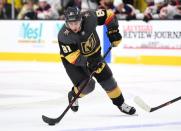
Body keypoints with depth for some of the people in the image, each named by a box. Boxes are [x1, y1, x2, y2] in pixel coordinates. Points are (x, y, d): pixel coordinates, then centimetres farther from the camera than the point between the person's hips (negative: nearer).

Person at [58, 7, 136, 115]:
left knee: (107, 79, 4)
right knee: (87, 85, -17)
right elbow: (74, 57, -34)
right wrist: (88, 62, -47)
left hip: (93, 54, 4)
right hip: (72, 61, -4)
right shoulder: (64, 36, -34)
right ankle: (73, 96, 15)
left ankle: (120, 103, 22)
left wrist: (113, 31, -15)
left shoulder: (89, 17, -27)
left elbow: (108, 15, -10)